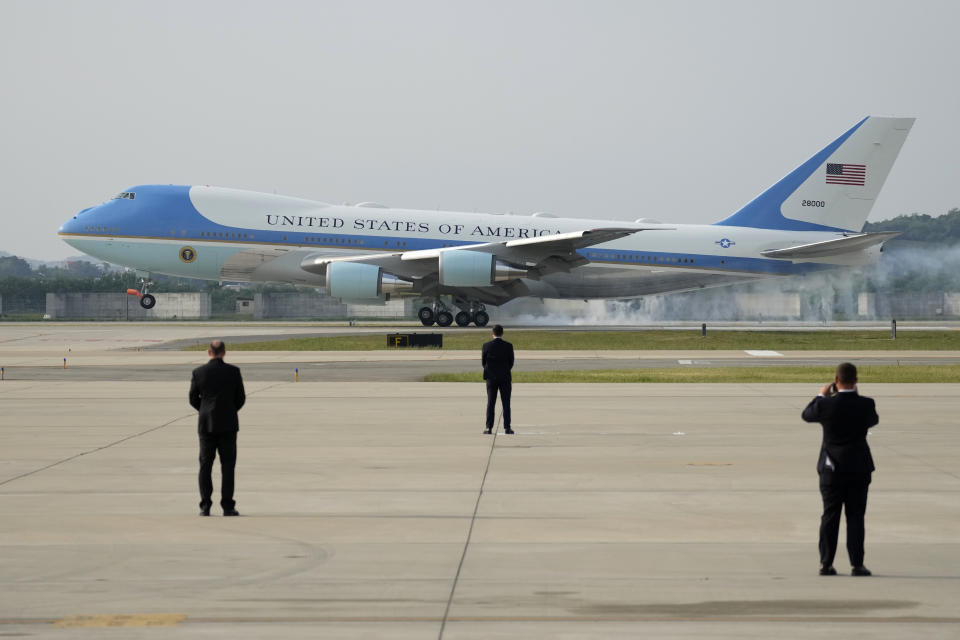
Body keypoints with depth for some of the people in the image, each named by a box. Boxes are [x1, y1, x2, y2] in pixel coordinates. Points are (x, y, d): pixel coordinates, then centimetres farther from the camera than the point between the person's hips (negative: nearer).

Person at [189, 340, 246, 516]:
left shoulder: (198, 372, -2)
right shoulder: (233, 371, -5)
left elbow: (193, 400, 3)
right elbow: (240, 399, 1)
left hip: (206, 424, 1)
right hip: (228, 424, -1)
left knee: (205, 465, 7)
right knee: (227, 465, 3)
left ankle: (205, 507, 3)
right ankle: (227, 506, -2)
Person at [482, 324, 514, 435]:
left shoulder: (486, 345, -6)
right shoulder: (508, 346, -6)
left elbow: (483, 362, -1)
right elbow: (511, 363, 0)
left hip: (491, 378, 0)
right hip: (505, 378, 0)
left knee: (490, 403, 4)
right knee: (506, 403, 5)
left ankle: (489, 427, -1)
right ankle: (507, 427, 2)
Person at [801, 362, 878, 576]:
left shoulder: (825, 405, -12)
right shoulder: (866, 404, -9)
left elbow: (807, 415, 9)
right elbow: (873, 420, 13)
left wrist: (821, 395, 22)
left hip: (832, 470, 0)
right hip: (859, 469, 0)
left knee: (830, 517, 7)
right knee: (855, 517, 5)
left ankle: (826, 563, 8)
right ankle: (857, 564, 2)